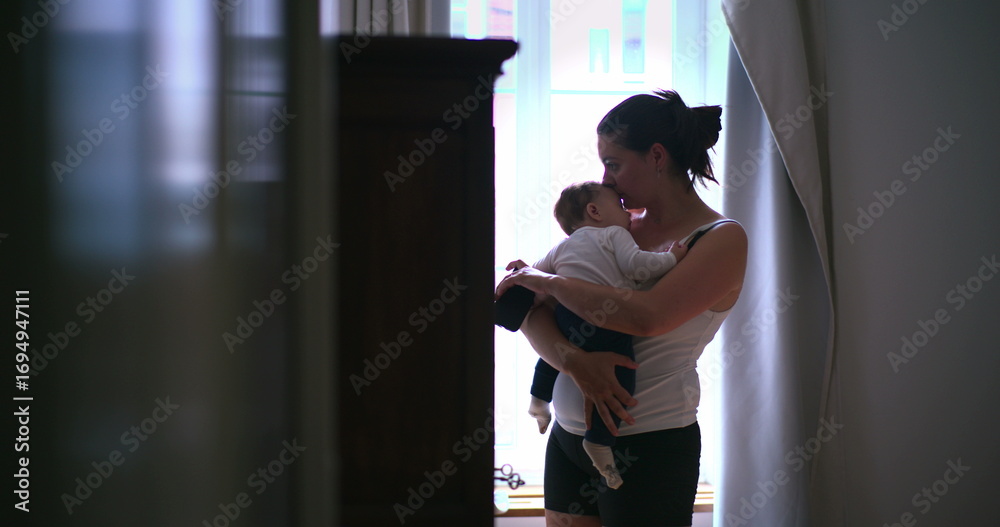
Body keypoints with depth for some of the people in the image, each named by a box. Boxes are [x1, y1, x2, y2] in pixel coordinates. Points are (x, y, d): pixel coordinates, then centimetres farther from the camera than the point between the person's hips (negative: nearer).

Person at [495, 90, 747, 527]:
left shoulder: (722, 239, -8)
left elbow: (645, 317, -24)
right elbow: (532, 314, 3)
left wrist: (545, 280, -14)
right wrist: (573, 360, -19)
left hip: (649, 446, -6)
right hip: (568, 437, 6)